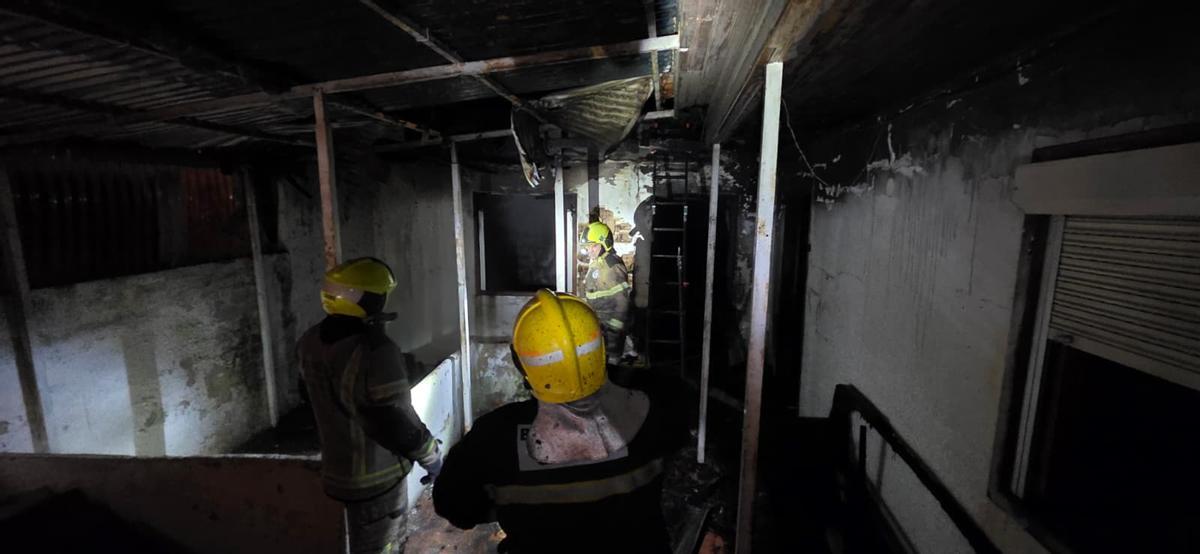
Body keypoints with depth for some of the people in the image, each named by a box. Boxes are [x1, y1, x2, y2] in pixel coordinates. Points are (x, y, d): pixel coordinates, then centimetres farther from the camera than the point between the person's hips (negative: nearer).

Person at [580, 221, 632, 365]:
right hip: (596, 321, 9)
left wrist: (616, 325, -20)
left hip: (610, 322, -9)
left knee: (611, 351, 2)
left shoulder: (612, 267, -22)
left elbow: (622, 299, -22)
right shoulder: (594, 262, 7)